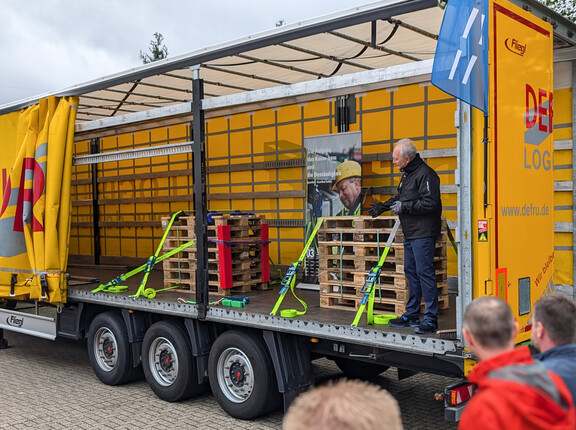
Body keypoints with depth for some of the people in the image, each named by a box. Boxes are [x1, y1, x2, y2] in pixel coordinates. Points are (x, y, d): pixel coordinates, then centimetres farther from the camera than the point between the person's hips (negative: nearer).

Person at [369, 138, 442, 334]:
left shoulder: (425, 174, -15)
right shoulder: (407, 174, 16)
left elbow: (429, 203, -22)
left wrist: (404, 207, -17)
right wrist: (384, 206, 19)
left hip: (423, 234, -10)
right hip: (410, 234, 10)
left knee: (424, 272, -9)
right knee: (411, 272, 14)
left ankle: (431, 319, -3)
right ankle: (412, 315, 24)